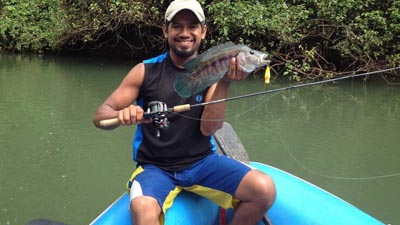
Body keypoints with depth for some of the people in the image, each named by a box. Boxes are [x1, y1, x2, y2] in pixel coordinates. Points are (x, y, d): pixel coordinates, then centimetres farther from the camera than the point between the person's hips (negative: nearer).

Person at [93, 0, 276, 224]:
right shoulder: (145, 71, -2)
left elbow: (209, 128, -9)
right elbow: (100, 116, -3)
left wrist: (224, 83, -23)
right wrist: (121, 115, -27)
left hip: (202, 161, 3)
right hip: (155, 167, -2)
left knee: (265, 189, -20)